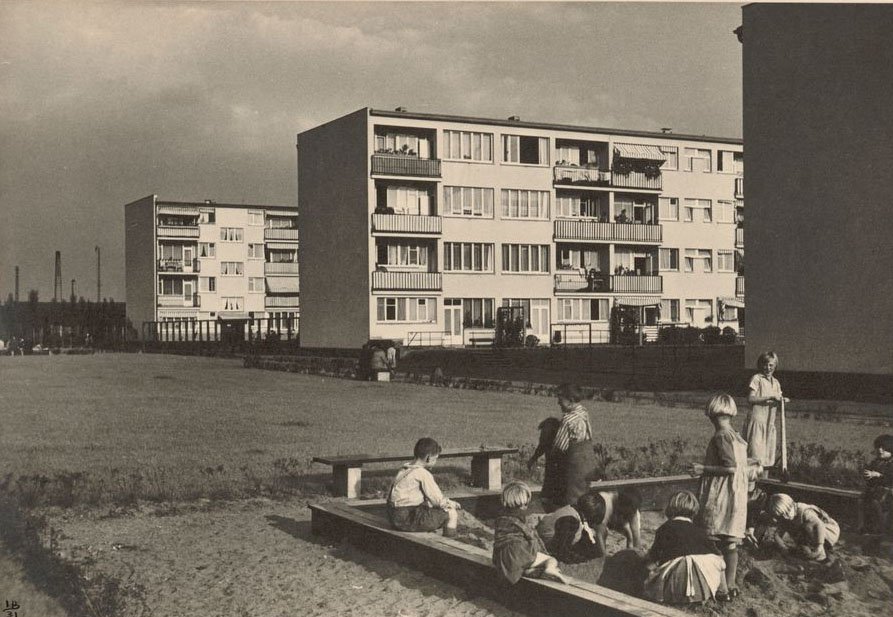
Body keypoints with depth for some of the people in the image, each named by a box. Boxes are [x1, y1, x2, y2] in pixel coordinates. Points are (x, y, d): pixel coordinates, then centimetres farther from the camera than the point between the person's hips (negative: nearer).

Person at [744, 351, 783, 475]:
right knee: (756, 457, -10)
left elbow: (777, 401, 18)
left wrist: (781, 400, -5)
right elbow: (750, 398, -14)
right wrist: (770, 397, -19)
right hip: (756, 422, -6)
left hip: (769, 424, 7)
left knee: (767, 459, 8)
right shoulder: (756, 379, -3)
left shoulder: (776, 382, 17)